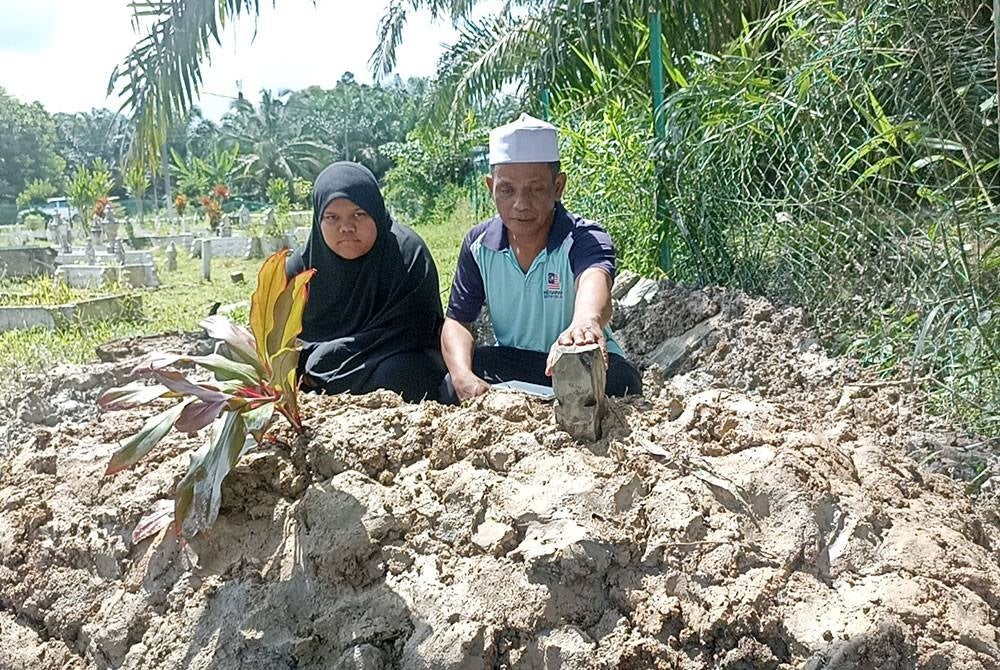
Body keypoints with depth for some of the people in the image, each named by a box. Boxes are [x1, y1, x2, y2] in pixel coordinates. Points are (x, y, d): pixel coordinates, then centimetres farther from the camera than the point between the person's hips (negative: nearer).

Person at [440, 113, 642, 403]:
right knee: (452, 389, -26)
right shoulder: (479, 245, -7)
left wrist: (586, 320, -74)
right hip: (509, 363, 3)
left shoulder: (585, 238, -22)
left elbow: (594, 280, -47)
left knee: (619, 381, -34)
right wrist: (464, 376, -27)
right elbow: (457, 320, -3)